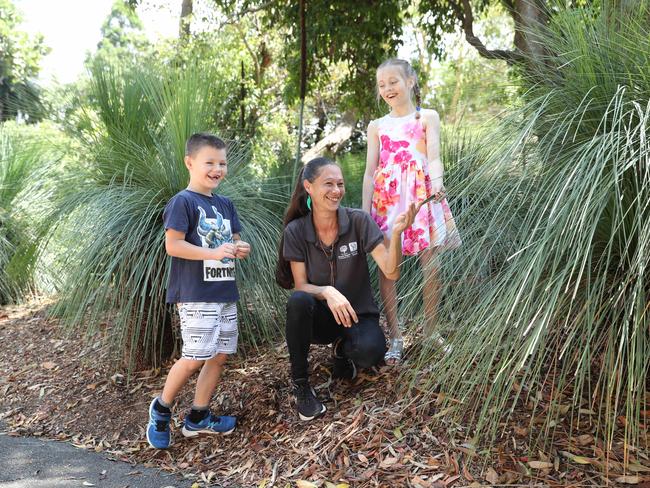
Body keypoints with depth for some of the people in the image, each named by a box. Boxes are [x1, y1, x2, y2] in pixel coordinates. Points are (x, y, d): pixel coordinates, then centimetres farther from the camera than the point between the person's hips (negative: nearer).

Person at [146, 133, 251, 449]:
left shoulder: (225, 205, 15)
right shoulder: (183, 201, -8)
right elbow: (173, 245, -15)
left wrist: (240, 248, -2)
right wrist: (214, 253, -22)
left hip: (225, 292, 8)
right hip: (195, 294, -8)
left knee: (220, 354, 9)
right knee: (195, 357, -9)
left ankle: (198, 418, 22)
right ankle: (161, 409, 16)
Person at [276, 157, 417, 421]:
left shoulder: (358, 221, -12)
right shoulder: (295, 231, -9)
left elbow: (391, 272, -17)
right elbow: (300, 286, -10)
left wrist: (396, 233, -35)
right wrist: (327, 292, -31)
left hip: (358, 314, 0)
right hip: (320, 317, 1)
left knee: (370, 350, -33)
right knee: (298, 301, -34)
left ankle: (343, 348, 7)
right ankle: (301, 385, -13)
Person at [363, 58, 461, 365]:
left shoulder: (427, 117, 9)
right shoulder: (377, 126, 15)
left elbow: (434, 158, -5)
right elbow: (370, 171, 11)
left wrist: (437, 183, -26)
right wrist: (365, 210, 3)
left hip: (422, 195, -1)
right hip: (387, 198, 2)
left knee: (430, 264, -2)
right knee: (385, 267, -4)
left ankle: (430, 332, 14)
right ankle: (395, 337, 6)